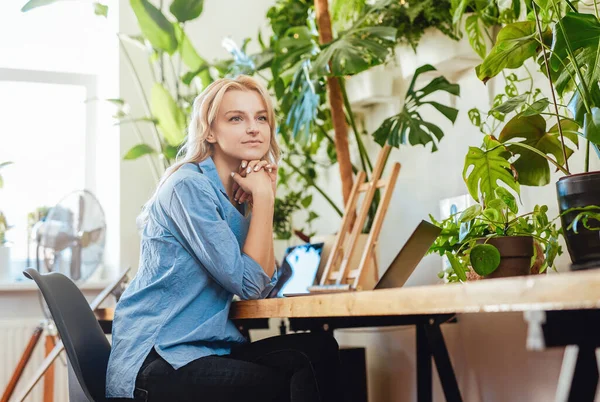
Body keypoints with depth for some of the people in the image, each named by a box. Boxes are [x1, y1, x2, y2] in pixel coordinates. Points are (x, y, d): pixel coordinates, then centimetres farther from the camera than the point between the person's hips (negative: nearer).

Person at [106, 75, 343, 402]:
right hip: (154, 363, -8)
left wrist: (264, 195, -1)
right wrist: (263, 197, -11)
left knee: (318, 350, -10)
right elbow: (249, 284, -18)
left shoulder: (238, 195, 12)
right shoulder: (189, 186, -14)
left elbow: (264, 284, 2)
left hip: (206, 348, 8)